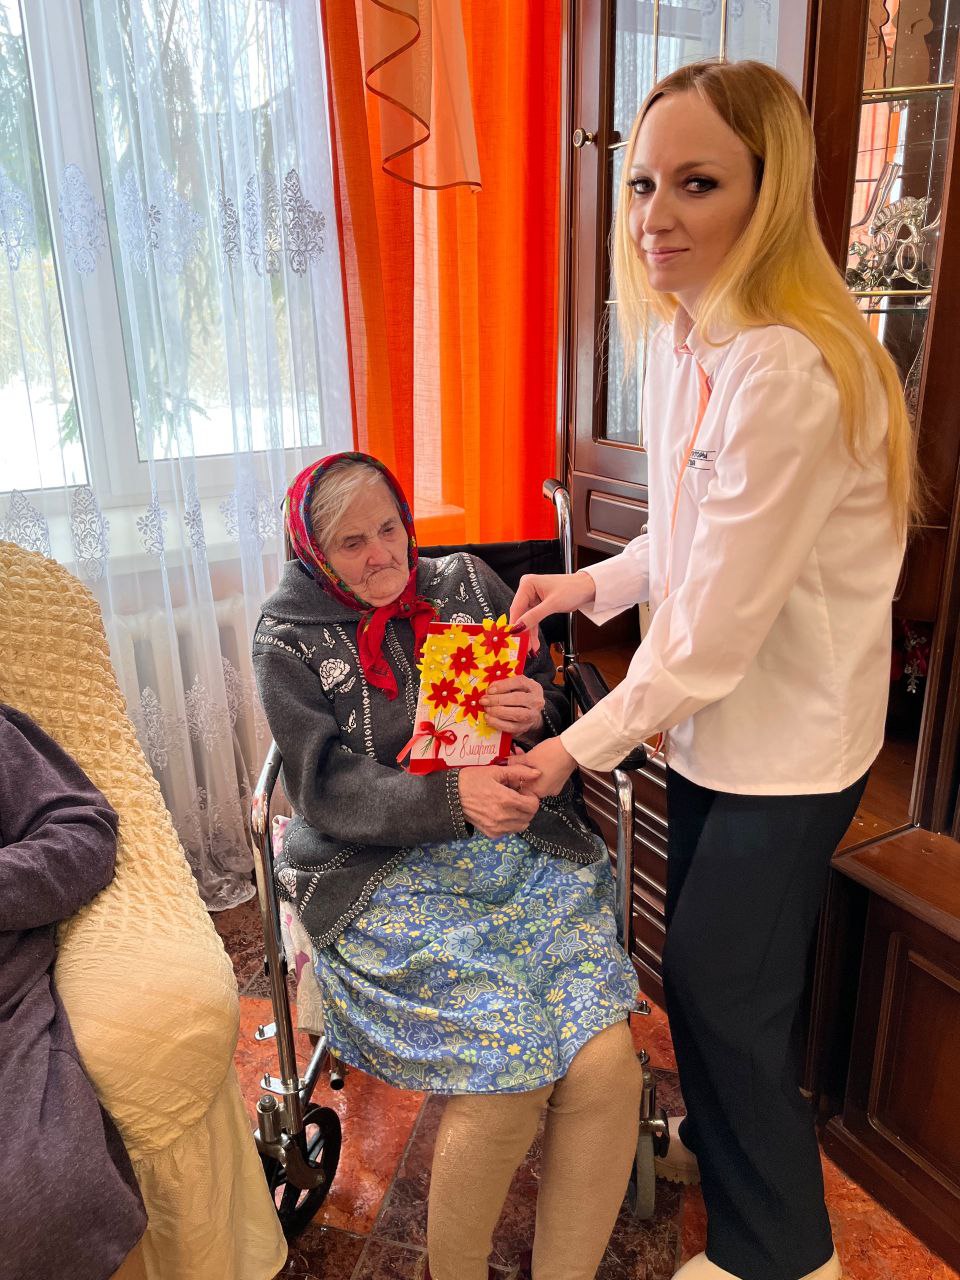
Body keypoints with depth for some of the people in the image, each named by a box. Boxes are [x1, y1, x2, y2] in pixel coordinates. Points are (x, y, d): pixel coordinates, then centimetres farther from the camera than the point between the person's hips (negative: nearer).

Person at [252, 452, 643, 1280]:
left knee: (606, 1064, -17)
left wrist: (539, 712, -9)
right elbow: (325, 790, -7)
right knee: (507, 1076, -21)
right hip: (388, 874, -3)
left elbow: (552, 699, 16)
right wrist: (452, 797, -21)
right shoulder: (290, 642, 2)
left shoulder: (468, 583, 11)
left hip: (528, 848, 3)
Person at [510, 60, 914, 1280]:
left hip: (788, 735, -8)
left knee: (724, 987, 8)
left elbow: (719, 621, -24)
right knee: (696, 960, 23)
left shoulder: (788, 371, -27)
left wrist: (583, 745, -15)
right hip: (709, 715, 8)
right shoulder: (682, 335, 2)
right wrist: (594, 582, 5)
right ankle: (717, 1134, 53)